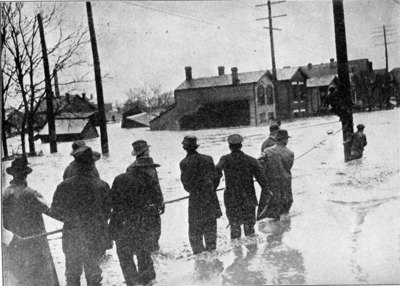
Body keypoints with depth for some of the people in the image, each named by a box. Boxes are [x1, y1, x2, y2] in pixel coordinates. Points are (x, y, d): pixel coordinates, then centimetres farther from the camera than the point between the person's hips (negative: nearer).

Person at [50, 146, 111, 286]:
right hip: (95, 239, 0)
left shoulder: (64, 186, -14)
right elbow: (107, 213, -6)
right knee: (93, 273, 19)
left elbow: (55, 212, -6)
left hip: (71, 238, 0)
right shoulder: (102, 186, -15)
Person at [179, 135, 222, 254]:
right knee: (210, 230, 15)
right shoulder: (208, 159, 1)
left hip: (195, 201, -4)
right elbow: (215, 178, 4)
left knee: (195, 231, 6)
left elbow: (186, 184, -8)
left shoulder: (184, 163, -11)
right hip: (211, 198, 4)